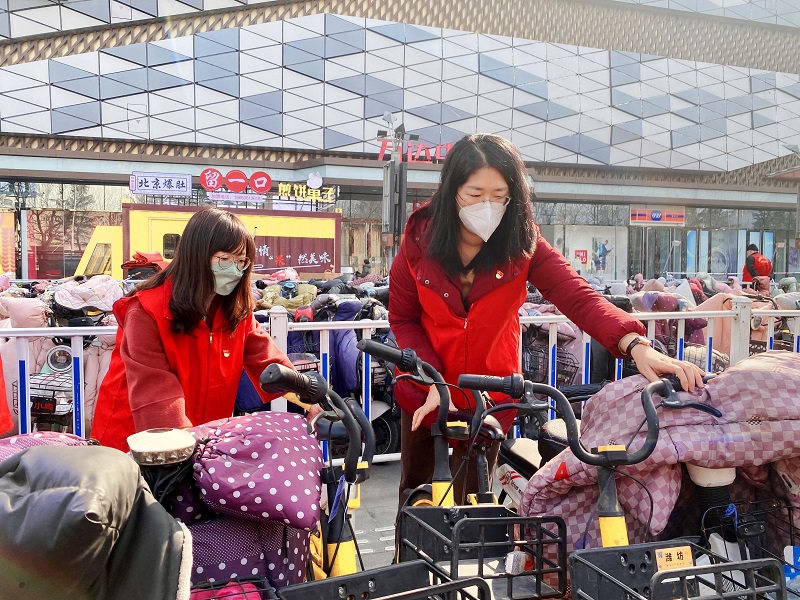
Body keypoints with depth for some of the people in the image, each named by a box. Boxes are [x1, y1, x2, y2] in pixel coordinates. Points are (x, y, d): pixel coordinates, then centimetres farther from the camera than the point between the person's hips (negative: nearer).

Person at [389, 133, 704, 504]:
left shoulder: (522, 242, -16)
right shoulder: (420, 239, -15)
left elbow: (576, 296, -29)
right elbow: (403, 320, -8)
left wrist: (635, 345, -45)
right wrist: (433, 381, -20)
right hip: (425, 392, 1)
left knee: (471, 493, 9)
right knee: (415, 486, 18)